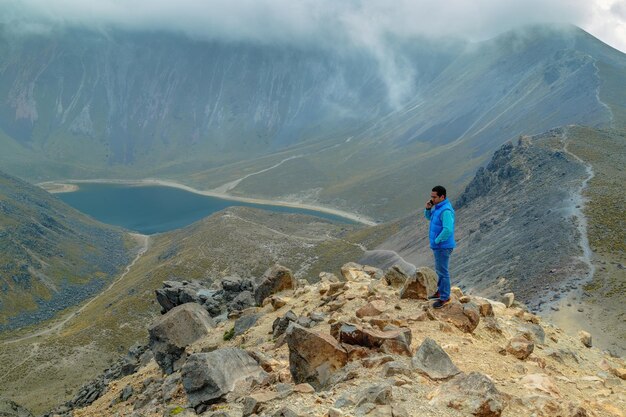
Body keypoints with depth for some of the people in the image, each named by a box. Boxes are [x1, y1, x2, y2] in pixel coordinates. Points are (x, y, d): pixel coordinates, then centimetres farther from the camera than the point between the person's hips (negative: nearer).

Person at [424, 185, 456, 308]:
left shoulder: (446, 211, -26)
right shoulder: (439, 207, 6)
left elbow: (448, 230, -34)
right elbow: (429, 217, 20)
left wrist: (437, 241, -21)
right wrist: (428, 208, -1)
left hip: (443, 246, -10)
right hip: (438, 245, 10)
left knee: (442, 271, 0)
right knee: (439, 269, 21)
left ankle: (444, 297, 11)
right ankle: (440, 291, 35)